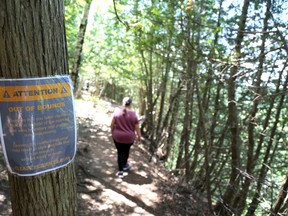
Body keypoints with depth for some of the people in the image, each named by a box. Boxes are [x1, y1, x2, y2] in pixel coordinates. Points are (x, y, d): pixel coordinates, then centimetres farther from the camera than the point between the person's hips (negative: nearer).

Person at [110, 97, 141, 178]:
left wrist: (112, 132, 13)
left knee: (120, 152, 10)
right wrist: (139, 136, 7)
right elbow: (137, 127, -7)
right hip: (129, 137, 0)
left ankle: (120, 171, 10)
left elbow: (112, 124, -4)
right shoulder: (133, 114, -13)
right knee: (126, 151, 23)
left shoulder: (117, 111, -10)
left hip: (117, 136, 0)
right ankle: (125, 165, 43)